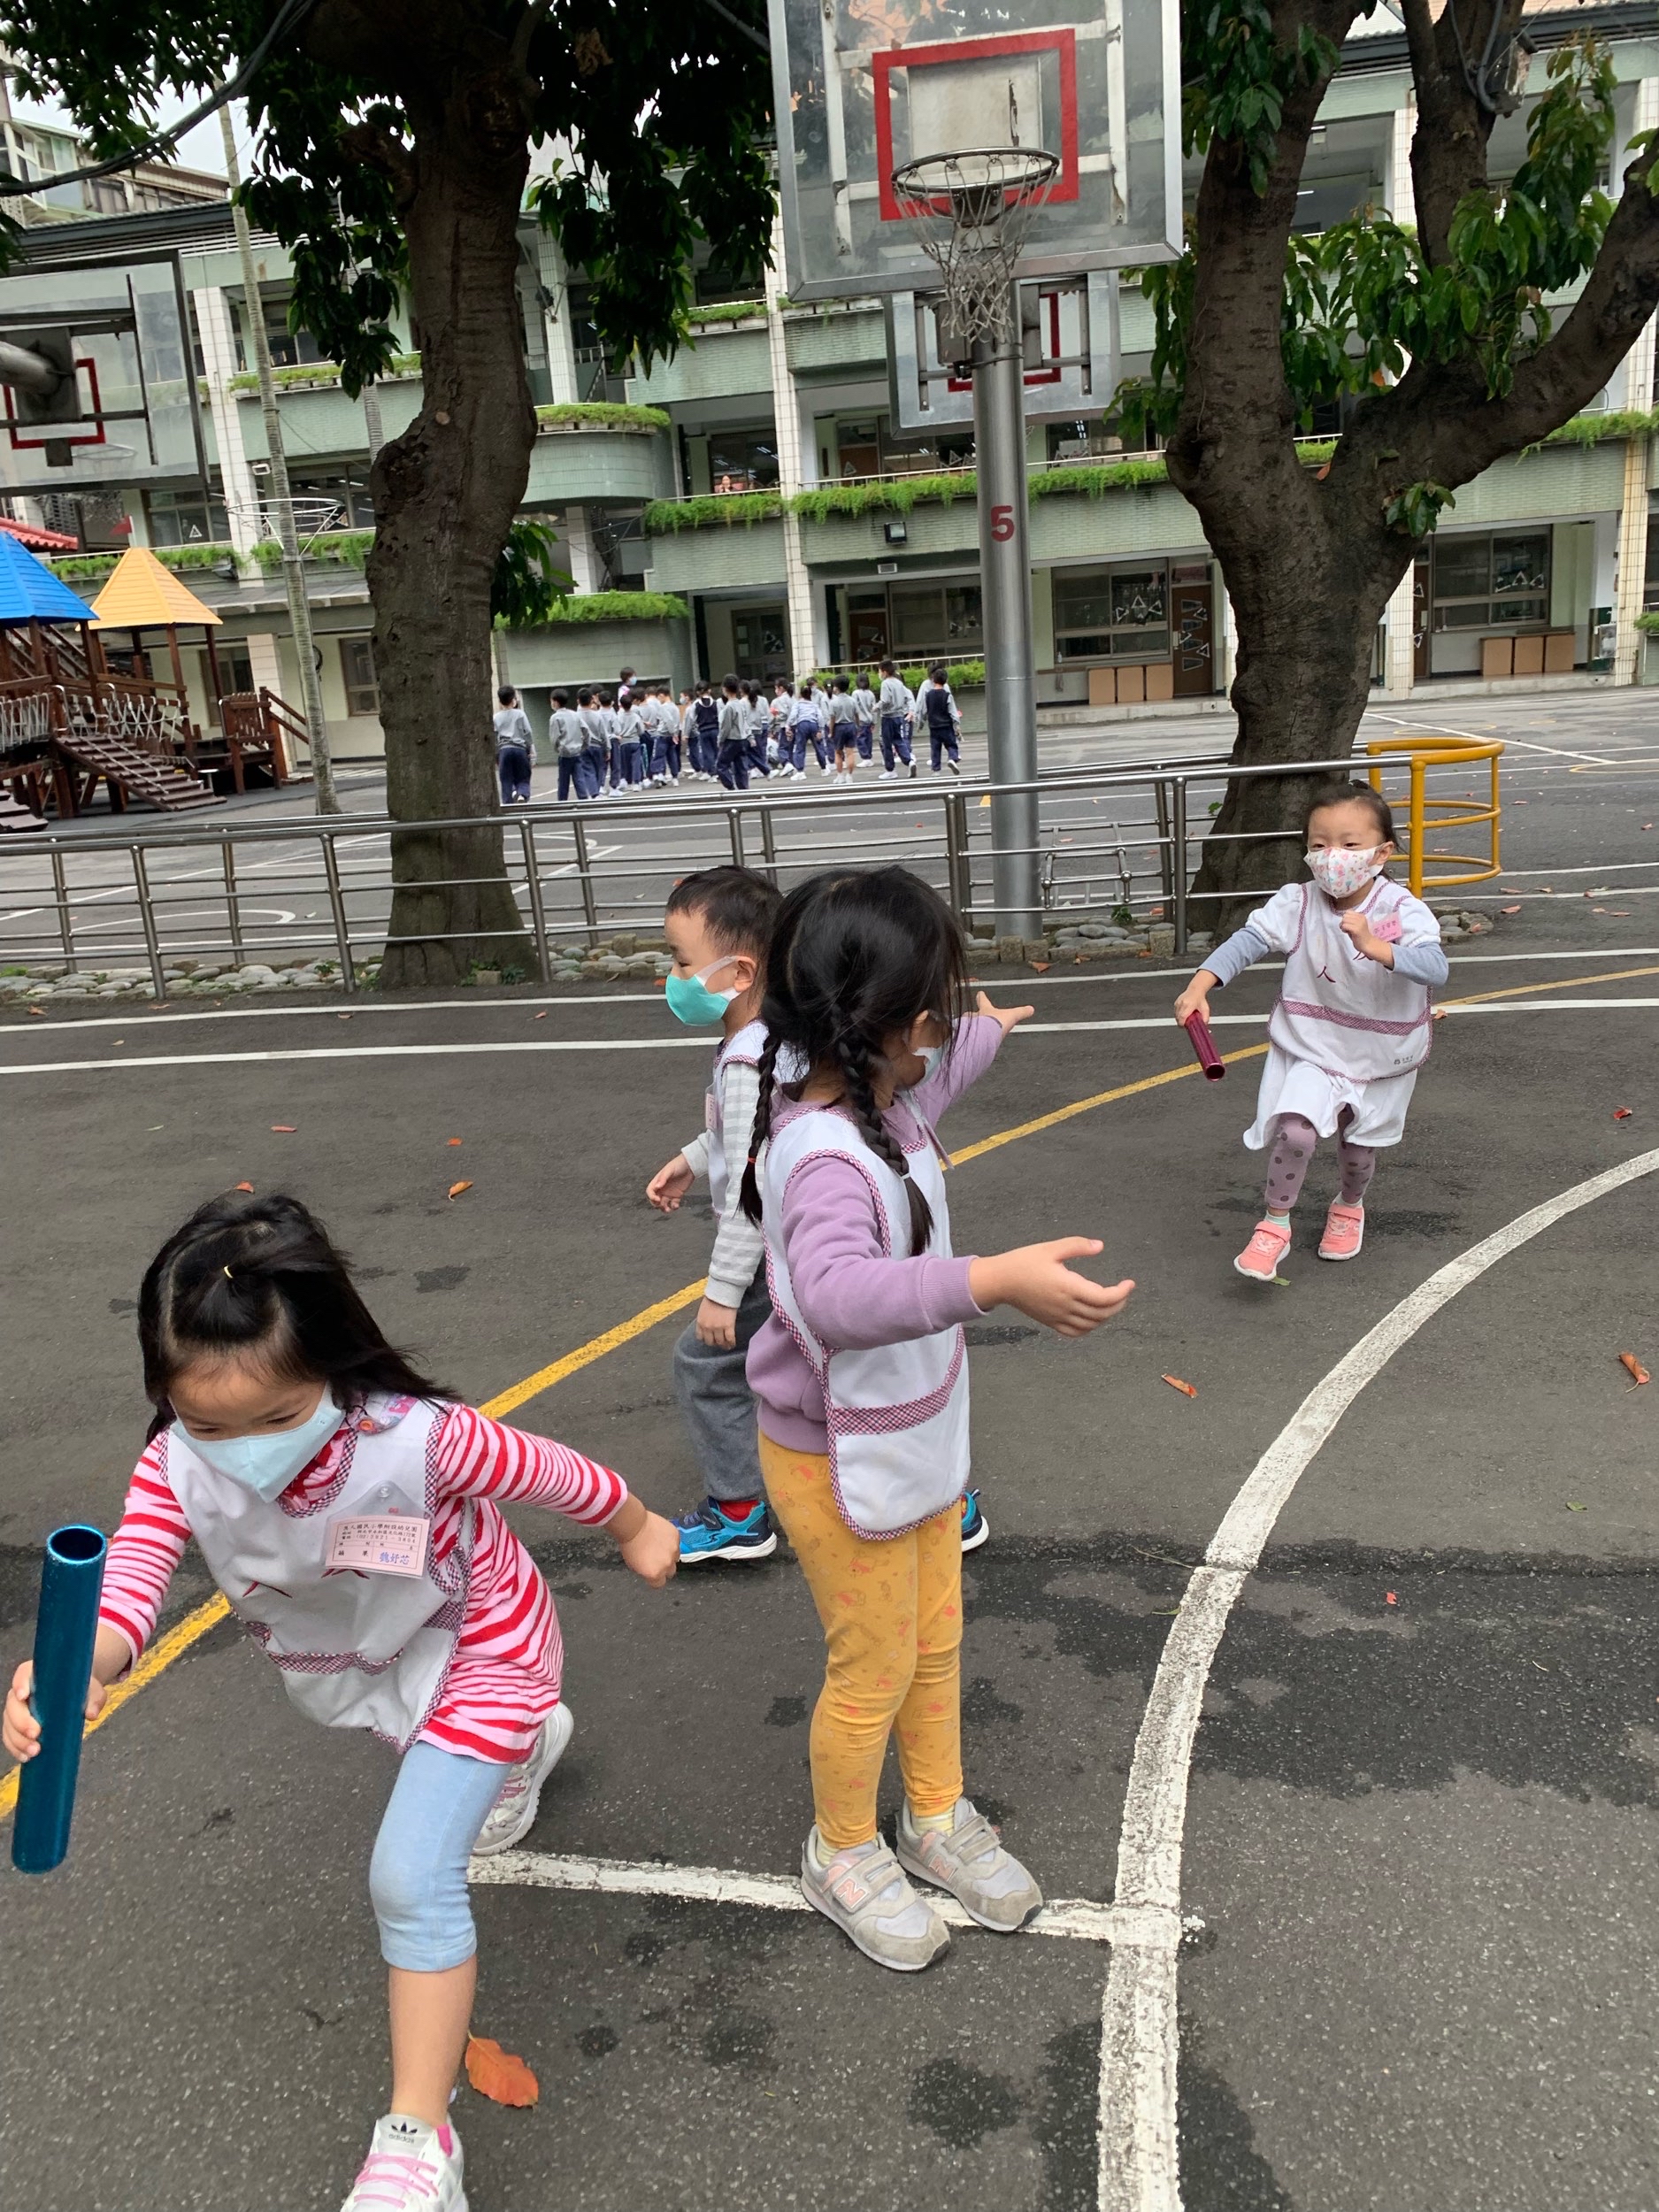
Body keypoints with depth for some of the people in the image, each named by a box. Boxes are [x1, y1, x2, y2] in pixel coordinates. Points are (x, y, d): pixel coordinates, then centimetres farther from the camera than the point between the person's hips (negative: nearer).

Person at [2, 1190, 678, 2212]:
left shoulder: (418, 1439, -41)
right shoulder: (177, 1467, -30)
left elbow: (548, 1470, -24)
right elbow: (131, 1578, -41)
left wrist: (637, 1529, -6)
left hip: (473, 1645, -6)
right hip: (349, 1660, 6)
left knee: (410, 1880, -13)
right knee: (431, 1750, 36)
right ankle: (521, 1747, 72)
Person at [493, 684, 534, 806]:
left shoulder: (496, 718, 6)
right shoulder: (520, 714, 2)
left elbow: (494, 739, 6)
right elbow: (527, 734, 0)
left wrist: (496, 758, 11)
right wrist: (532, 751, 6)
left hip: (504, 750, 1)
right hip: (520, 749, -1)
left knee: (506, 782, 5)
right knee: (523, 779, 4)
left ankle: (508, 804, -4)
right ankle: (522, 795, -25)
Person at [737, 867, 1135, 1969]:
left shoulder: (877, 1096, -5)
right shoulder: (821, 1156, -35)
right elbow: (838, 1293, -55)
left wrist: (985, 1036, 40)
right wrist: (1000, 1280, -65)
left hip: (918, 1435, 9)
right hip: (840, 1463, -9)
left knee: (937, 1638, 24)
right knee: (875, 1668, 11)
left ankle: (939, 1818, 47)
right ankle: (844, 1853, 38)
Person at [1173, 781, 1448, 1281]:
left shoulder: (1402, 910, -19)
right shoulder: (1297, 904, -14)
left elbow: (1435, 967, -31)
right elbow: (1248, 940, -20)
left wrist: (1375, 947, -48)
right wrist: (1199, 987, -35)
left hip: (1381, 1057, 1)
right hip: (1311, 1050, -1)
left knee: (1360, 1146, 17)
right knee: (1295, 1131, -22)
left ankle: (1349, 1207, 52)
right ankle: (1274, 1226, 1)